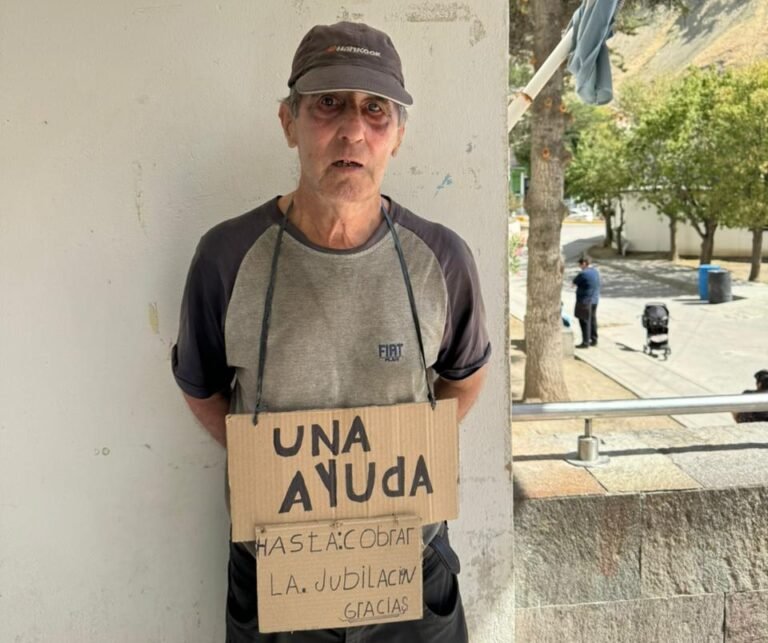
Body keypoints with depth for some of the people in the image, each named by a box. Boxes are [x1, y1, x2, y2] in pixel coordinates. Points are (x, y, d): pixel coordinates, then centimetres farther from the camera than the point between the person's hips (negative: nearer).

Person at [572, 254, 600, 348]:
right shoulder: (595, 271, 7)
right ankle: (594, 340, 25)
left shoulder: (584, 273, -21)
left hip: (585, 301, -9)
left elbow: (574, 282, -11)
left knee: (584, 321, -2)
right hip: (594, 299, 9)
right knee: (593, 320, 16)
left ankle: (585, 342, 1)